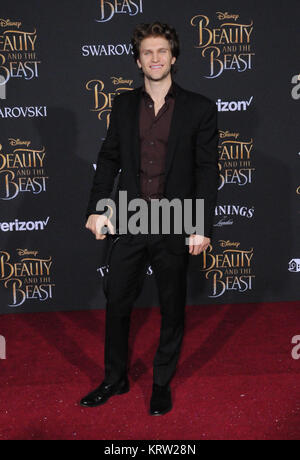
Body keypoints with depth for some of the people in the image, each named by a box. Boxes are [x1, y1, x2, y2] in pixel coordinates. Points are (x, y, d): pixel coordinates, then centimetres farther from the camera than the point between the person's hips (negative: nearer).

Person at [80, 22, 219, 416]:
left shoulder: (199, 109, -3)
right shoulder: (123, 105, 6)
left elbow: (207, 171, -5)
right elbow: (109, 159, 10)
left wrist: (203, 227, -10)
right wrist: (97, 209, 1)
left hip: (175, 228, -2)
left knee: (172, 309, 10)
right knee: (117, 303, 11)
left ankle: (163, 383, 28)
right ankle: (115, 379, 29)